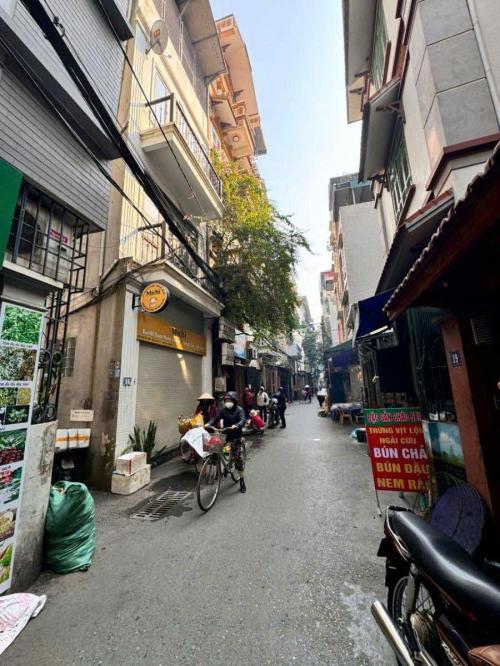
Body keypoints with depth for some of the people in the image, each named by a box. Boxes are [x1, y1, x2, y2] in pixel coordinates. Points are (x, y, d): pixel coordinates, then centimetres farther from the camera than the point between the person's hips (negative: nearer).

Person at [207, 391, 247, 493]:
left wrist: (236, 426, -39)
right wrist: (209, 424, -23)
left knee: (237, 456, -4)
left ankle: (242, 480, 10)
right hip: (226, 434, 3)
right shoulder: (223, 410, 3)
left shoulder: (239, 410, -7)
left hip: (236, 436, -3)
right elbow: (216, 418, -4)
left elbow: (243, 420, -20)